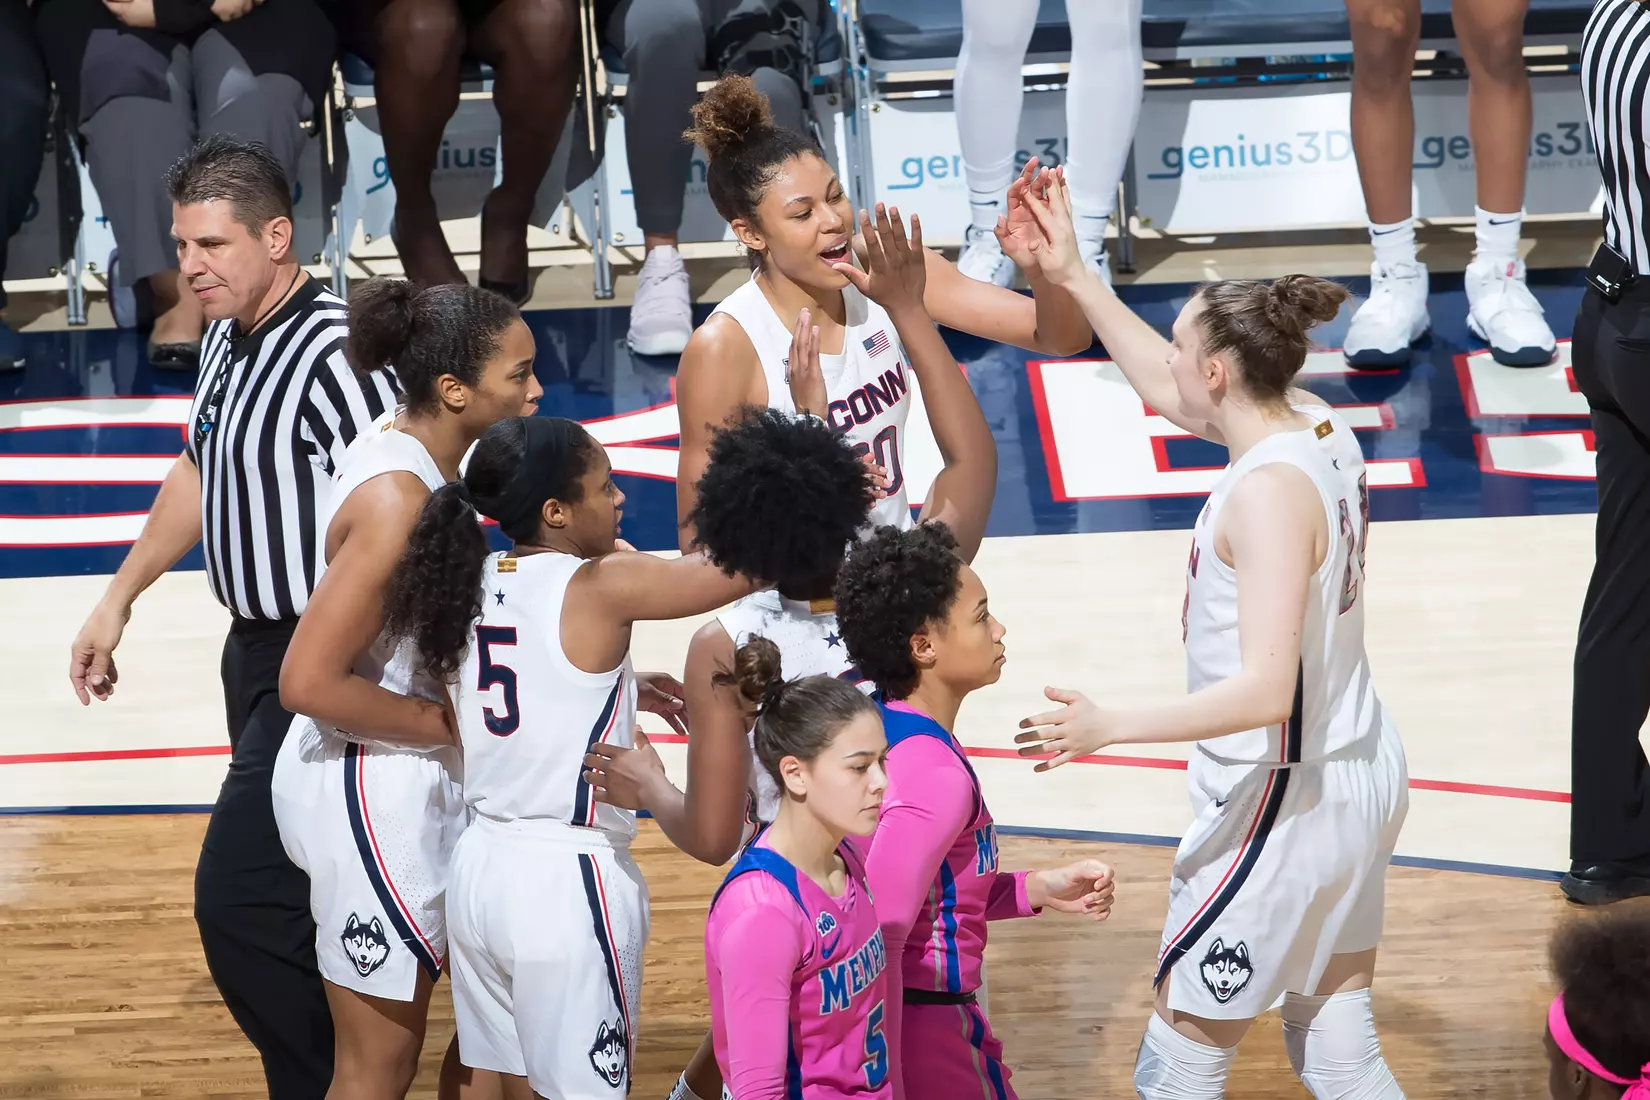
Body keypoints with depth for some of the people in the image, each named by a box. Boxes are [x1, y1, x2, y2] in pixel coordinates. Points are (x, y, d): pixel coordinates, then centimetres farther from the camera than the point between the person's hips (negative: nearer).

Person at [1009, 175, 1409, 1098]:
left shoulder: (1267, 489, -25)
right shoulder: (1318, 426, 1)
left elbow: (1264, 691, -30)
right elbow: (1169, 392, 19)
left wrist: (1110, 728, -25)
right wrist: (1074, 275, 20)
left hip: (1282, 805, -9)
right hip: (1362, 778, 9)